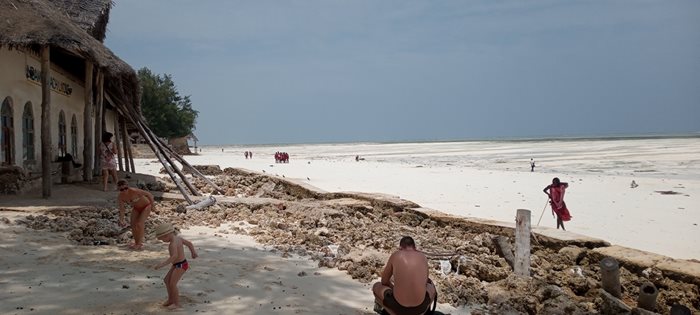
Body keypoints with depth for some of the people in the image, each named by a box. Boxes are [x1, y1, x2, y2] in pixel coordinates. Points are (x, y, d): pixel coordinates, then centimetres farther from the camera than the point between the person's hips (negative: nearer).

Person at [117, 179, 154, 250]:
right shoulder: (120, 197, -19)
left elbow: (148, 194, -26)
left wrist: (152, 204, -19)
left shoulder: (134, 191, -36)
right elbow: (121, 209, -13)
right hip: (136, 208, 6)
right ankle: (136, 242, 20)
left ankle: (140, 243, -4)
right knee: (133, 225, 2)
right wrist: (121, 220, -25)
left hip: (146, 206, -6)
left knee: (140, 224, -16)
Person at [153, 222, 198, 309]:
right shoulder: (178, 238, 1)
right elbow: (189, 243, 14)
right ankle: (170, 299, 28)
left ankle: (177, 303, 6)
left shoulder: (173, 244, -28)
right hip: (177, 265, 11)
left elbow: (174, 256, -43)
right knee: (166, 280, 16)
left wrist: (162, 265, -50)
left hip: (180, 265, -11)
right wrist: (193, 252, 32)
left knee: (172, 284, -8)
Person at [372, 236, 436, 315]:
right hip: (420, 307, 2)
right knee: (431, 286, 36)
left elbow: (384, 282, 13)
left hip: (399, 307, -2)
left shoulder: (395, 255, 3)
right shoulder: (423, 257, 9)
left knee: (376, 286, 27)